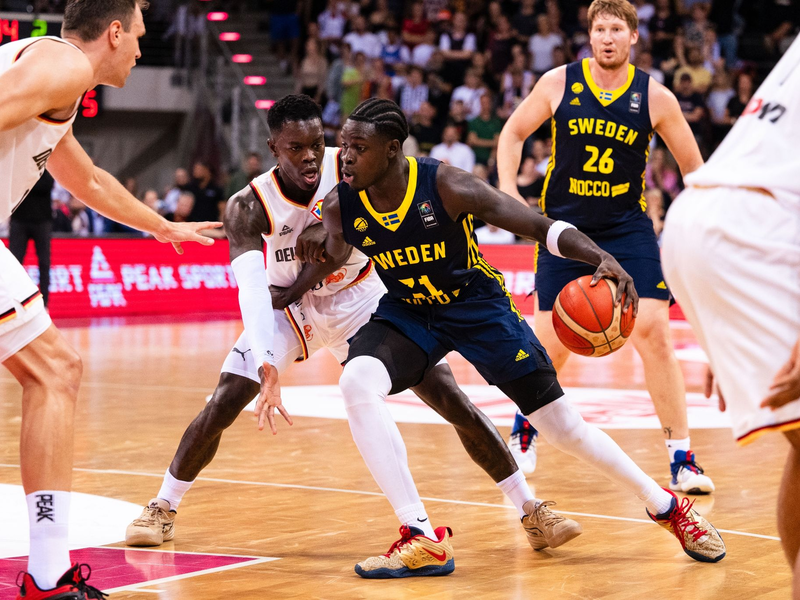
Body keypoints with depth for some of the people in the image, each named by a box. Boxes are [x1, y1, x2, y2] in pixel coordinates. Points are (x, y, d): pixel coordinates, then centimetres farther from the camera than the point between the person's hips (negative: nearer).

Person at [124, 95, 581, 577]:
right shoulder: (249, 207, -27)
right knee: (220, 408, -10)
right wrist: (265, 363, -55)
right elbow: (252, 286, -39)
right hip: (287, 305, 0)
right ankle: (163, 509, 14)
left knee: (452, 399, -10)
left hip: (358, 297, 0)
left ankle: (531, 510, -2)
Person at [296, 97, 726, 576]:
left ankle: (666, 505, 23)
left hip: (477, 304, -3)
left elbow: (538, 226, -23)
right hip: (407, 313, 3)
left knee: (563, 426, 0)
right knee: (357, 383, -27)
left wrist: (601, 258, -36)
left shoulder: (446, 186, -26)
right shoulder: (340, 208, -16)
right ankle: (418, 537, -20)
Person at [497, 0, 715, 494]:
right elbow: (514, 131, 10)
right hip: (564, 227, 1)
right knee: (551, 345, 1)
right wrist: (508, 191, -2)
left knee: (653, 332, -15)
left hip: (628, 228, -1)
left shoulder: (655, 97, -6)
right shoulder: (559, 83, -5)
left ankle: (682, 460, -7)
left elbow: (693, 165, 4)